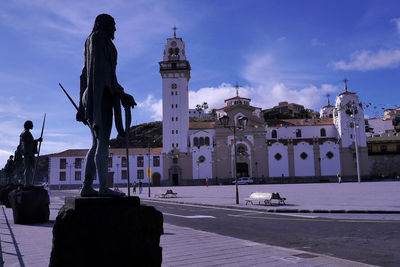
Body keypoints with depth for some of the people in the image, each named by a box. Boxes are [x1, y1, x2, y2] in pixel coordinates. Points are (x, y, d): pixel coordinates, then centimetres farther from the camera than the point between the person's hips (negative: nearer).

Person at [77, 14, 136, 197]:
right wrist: (120, 92, -21)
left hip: (92, 95, 10)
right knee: (103, 141, -14)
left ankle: (87, 187, 2)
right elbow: (103, 67, -14)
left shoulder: (90, 43, 29)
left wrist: (83, 105, 20)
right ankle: (103, 187, -16)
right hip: (102, 92, -10)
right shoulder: (99, 38, 0)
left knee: (96, 144, 5)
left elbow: (85, 73, 24)